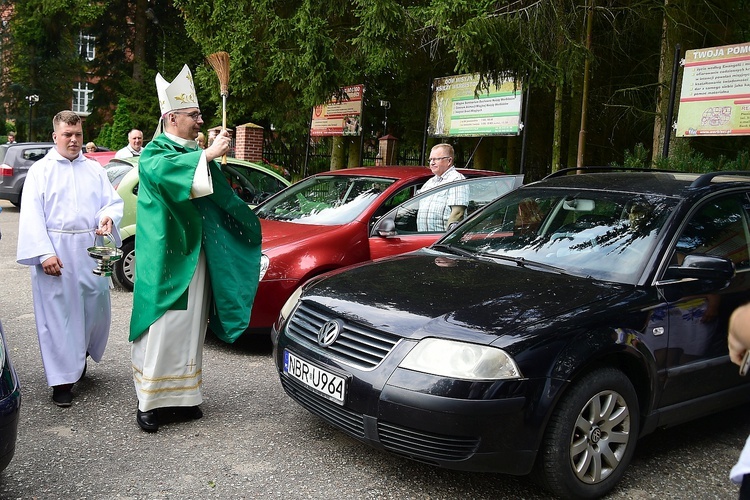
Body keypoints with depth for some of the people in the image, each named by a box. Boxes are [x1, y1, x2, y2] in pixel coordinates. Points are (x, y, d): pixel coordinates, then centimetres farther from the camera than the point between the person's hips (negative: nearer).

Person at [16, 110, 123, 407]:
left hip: (91, 252, 3)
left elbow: (113, 201, 10)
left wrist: (108, 216, -14)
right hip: (54, 253, -3)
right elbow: (31, 215, -5)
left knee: (95, 307, 7)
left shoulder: (95, 169, 13)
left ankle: (80, 357, 33)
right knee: (58, 312, -1)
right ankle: (63, 379, 8)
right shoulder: (40, 170, 2)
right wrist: (44, 253, -16)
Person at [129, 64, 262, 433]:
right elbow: (165, 169, -31)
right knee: (161, 329, -5)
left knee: (189, 328, 11)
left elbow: (218, 197, 26)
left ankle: (182, 397, 20)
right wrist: (208, 154, -31)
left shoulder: (195, 154, 17)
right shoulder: (155, 153, -5)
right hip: (165, 259, -7)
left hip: (195, 255, 7)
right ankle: (149, 403, 6)